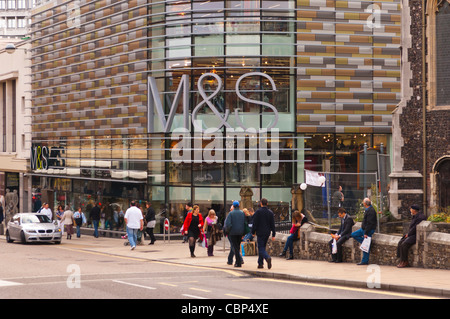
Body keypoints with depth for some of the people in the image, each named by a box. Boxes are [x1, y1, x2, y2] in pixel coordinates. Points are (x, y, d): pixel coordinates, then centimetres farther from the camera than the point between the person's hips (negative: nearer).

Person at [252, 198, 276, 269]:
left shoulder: (258, 212, -10)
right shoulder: (270, 212, 4)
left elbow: (255, 223, -10)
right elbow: (273, 224, 4)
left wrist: (253, 232, 1)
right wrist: (273, 235, 7)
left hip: (260, 233, -5)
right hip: (267, 233, 5)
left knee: (261, 248, -6)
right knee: (262, 247, 17)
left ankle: (268, 258, -33)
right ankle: (260, 263, 18)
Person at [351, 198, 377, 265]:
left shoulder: (371, 211, -23)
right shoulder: (367, 209, 9)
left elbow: (369, 223, -25)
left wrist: (366, 233, -24)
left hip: (368, 230, -10)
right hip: (363, 229, 10)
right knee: (353, 235, 18)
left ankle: (365, 261, 1)